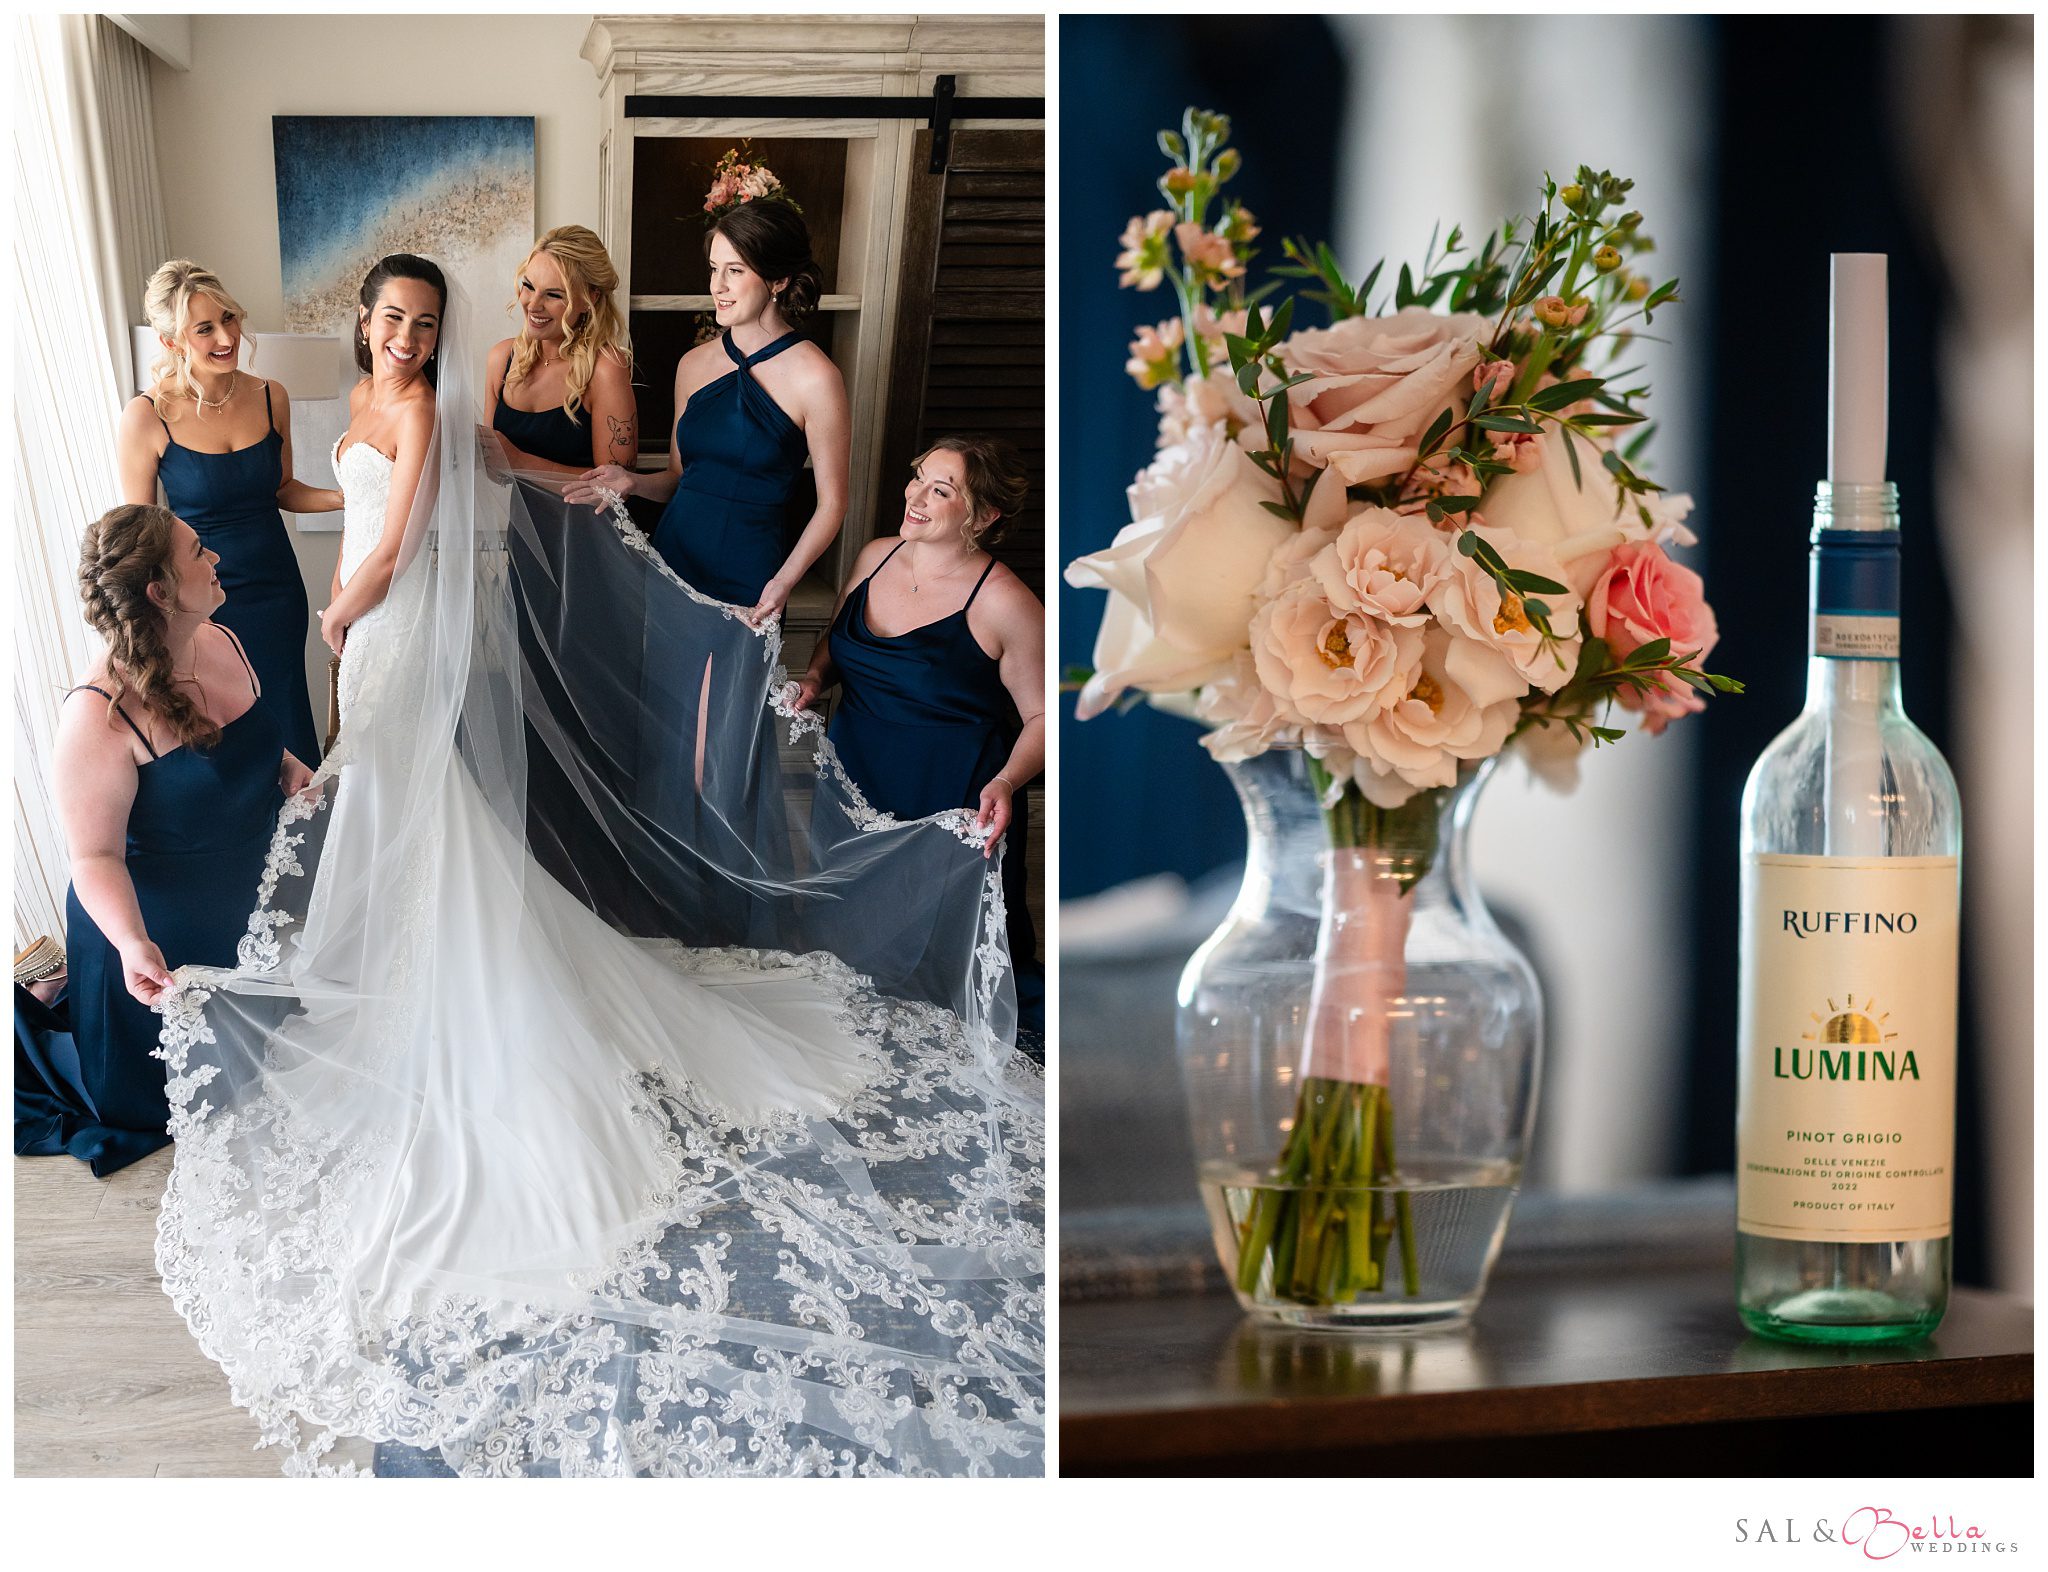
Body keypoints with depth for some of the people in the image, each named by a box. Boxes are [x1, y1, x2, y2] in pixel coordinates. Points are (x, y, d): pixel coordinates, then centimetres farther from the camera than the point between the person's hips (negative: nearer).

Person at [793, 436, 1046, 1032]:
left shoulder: (1002, 603, -17)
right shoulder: (875, 558, 3)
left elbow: (1041, 717, -11)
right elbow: (836, 640, 22)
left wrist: (1007, 782, -27)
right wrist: (814, 678, 1)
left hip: (952, 801, -6)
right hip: (855, 781, 6)